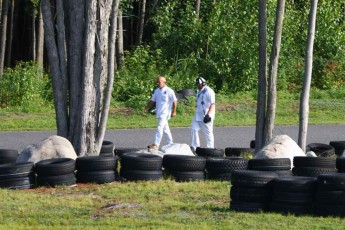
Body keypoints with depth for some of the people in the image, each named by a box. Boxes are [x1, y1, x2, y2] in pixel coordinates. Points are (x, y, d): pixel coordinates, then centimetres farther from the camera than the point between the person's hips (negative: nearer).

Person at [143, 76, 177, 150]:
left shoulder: (169, 91, -9)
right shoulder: (157, 91, 12)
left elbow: (174, 101, -7)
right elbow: (152, 101, 17)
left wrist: (174, 111, -10)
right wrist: (146, 108, 8)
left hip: (165, 113, -8)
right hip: (159, 113, 8)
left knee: (160, 128, -14)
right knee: (165, 128, 15)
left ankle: (156, 144, -18)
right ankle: (170, 143, 25)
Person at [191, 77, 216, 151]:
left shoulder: (209, 91, -15)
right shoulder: (199, 91, 14)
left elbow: (212, 104, -20)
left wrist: (208, 115, -26)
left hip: (206, 116, -9)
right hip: (198, 115, 9)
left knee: (208, 132, -3)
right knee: (194, 129, 5)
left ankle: (210, 148, 5)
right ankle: (195, 146, 10)